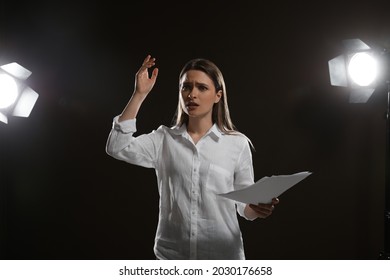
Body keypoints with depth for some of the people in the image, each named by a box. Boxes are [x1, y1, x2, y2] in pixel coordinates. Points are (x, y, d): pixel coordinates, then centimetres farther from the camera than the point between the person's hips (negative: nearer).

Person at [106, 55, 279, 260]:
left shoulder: (237, 144, -2)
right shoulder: (163, 139, 1)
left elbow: (245, 205, 2)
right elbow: (116, 147, -13)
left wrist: (258, 209, -20)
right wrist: (140, 94, -13)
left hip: (223, 255, -1)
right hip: (171, 255, 1)